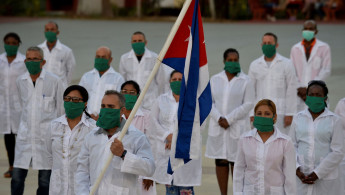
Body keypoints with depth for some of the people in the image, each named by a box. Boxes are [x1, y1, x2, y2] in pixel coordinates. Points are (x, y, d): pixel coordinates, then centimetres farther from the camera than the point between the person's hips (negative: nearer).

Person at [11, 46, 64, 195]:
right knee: (17, 178, 0)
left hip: (47, 136, -3)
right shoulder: (20, 81, 6)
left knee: (45, 182, 0)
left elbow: (61, 110, 4)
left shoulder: (54, 81, -4)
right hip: (25, 136, 3)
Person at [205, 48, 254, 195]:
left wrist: (229, 119, -13)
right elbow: (209, 102, 6)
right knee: (220, 161, 3)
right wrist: (218, 118, -11)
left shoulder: (245, 81, -1)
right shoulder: (215, 79, 9)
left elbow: (248, 104, -6)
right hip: (217, 127, 3)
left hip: (237, 127, -3)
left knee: (236, 161, -3)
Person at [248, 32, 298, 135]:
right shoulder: (255, 65, 10)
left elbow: (291, 91, -1)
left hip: (280, 113, -2)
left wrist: (289, 114, -6)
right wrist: (251, 114, 4)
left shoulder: (286, 64, 2)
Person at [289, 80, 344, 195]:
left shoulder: (334, 120, -1)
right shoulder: (298, 118, 9)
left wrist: (317, 173, -11)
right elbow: (292, 146, 8)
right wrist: (297, 169, -8)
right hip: (301, 177, 2)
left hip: (326, 179, -2)